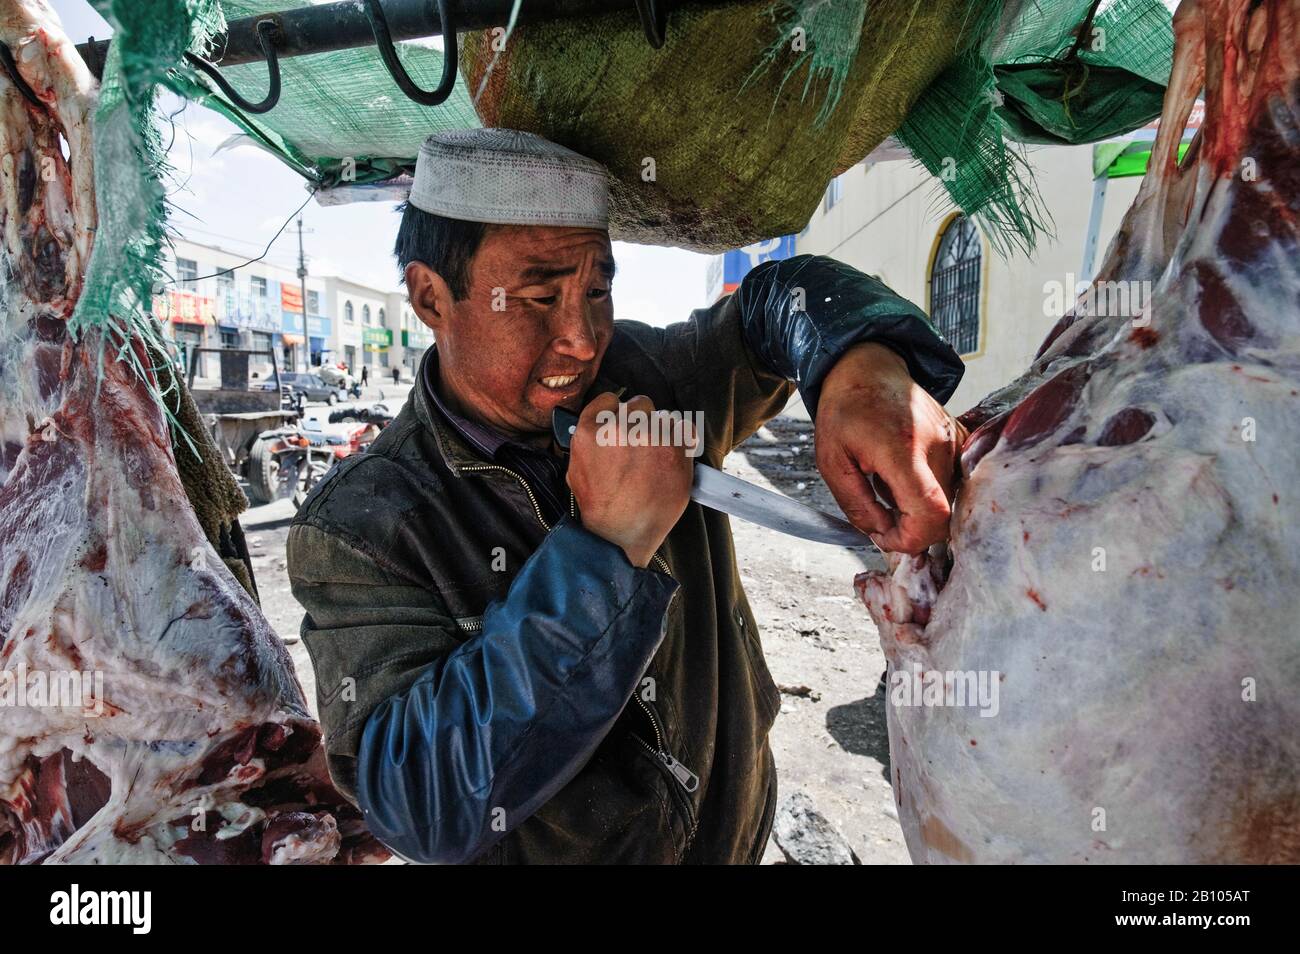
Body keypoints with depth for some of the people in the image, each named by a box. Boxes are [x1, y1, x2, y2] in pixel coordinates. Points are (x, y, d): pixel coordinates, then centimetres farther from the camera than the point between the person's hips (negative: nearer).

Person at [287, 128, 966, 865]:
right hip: (557, 851, -3)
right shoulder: (356, 526, -23)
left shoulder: (640, 374, -14)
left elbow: (783, 296, -7)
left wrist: (864, 372, -31)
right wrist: (606, 542, -38)